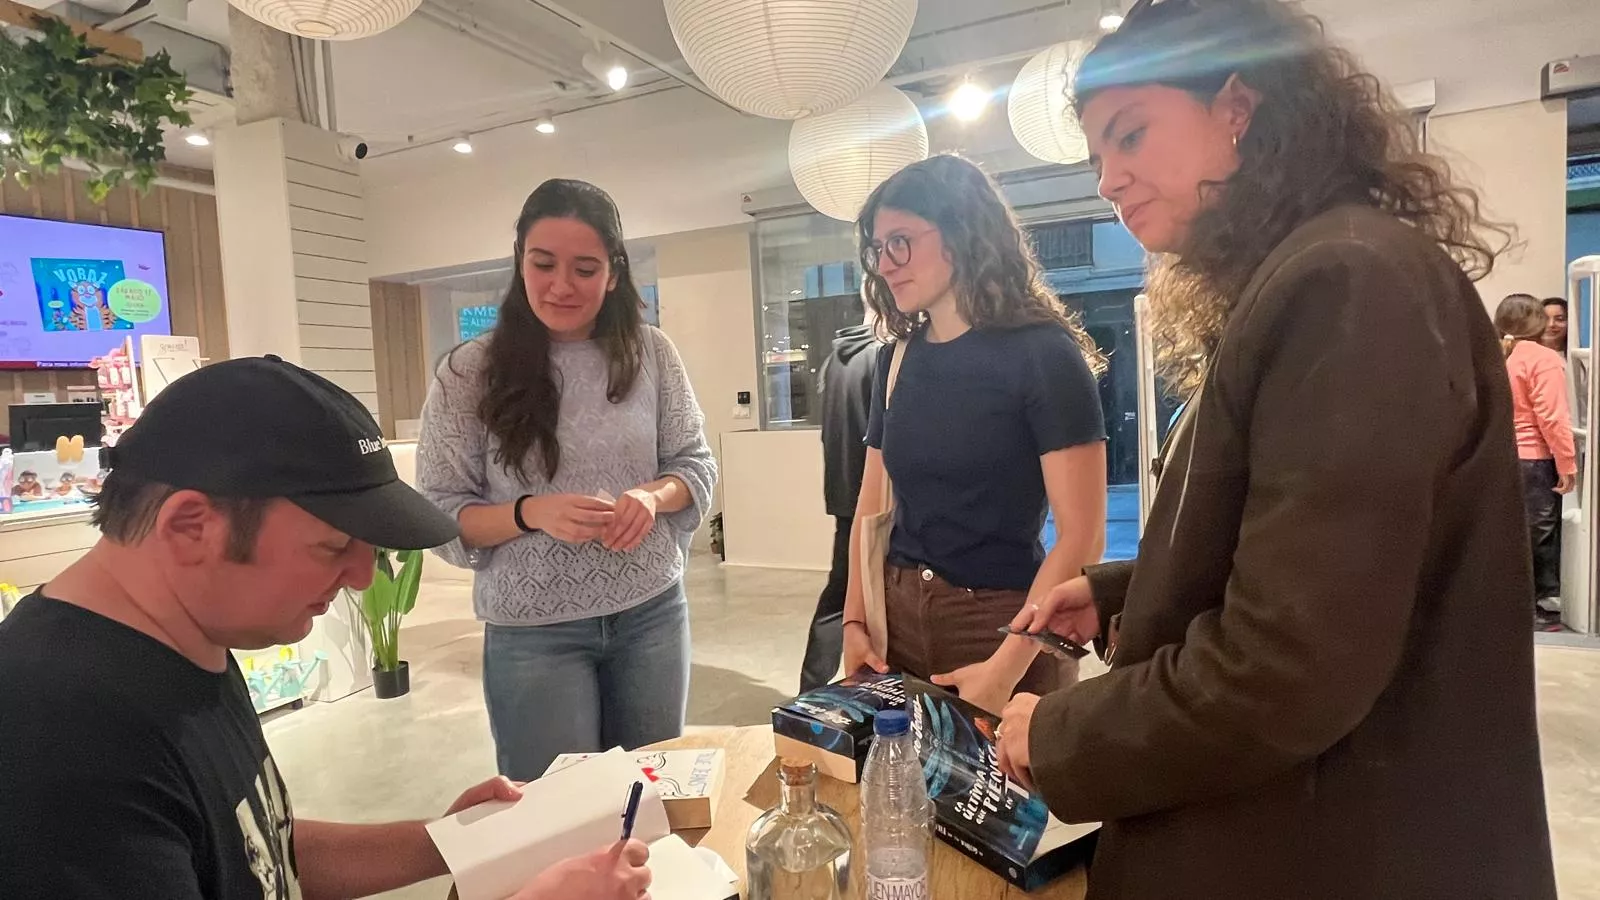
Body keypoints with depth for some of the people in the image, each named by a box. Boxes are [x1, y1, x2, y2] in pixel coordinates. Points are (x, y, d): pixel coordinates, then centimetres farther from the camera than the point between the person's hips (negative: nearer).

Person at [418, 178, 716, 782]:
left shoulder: (650, 353, -1)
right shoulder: (469, 372, -8)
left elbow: (696, 464, 5)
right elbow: (438, 514, -5)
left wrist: (654, 495, -16)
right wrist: (530, 513, -23)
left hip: (652, 616, 3)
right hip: (533, 635, -2)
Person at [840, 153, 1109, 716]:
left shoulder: (1042, 355, -11)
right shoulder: (898, 359, 6)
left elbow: (1082, 535, -16)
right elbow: (873, 506, 9)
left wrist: (1007, 666, -20)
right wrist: (854, 621, 1)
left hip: (1001, 620, -5)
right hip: (897, 616, 5)